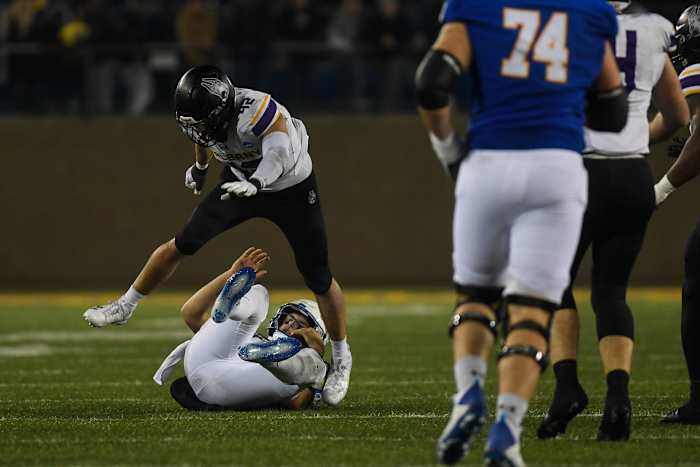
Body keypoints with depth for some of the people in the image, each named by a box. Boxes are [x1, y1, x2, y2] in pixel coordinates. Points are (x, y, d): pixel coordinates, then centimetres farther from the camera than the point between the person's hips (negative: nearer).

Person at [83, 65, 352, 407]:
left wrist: (256, 183, -71)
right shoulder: (202, 114, -17)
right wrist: (200, 167, 27)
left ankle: (341, 360, 18)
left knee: (319, 281, -1)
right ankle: (125, 307, 13)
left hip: (291, 189, -5)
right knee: (181, 245, -3)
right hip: (240, 183, 5)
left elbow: (280, 151, -54)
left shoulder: (256, 110, -38)